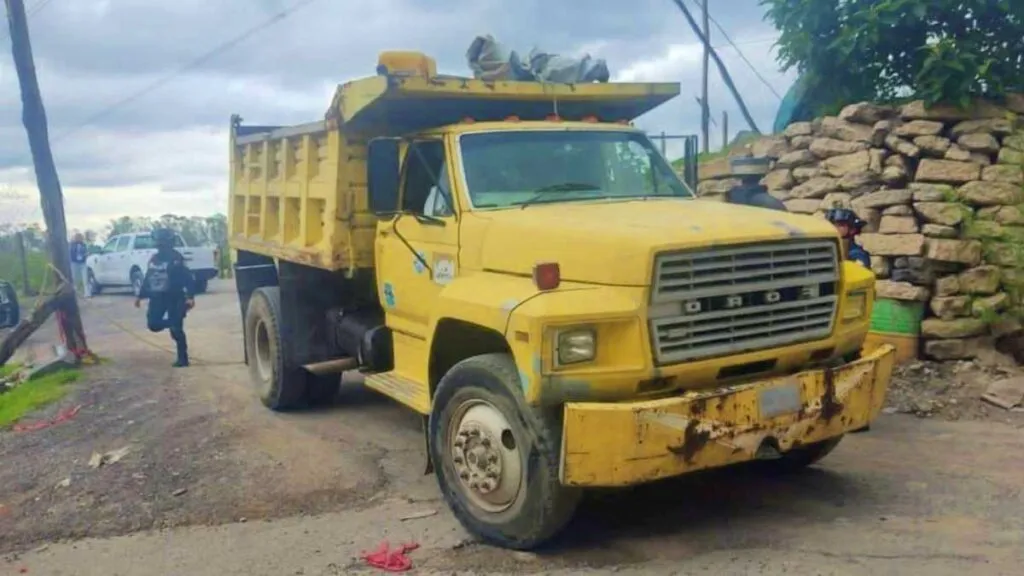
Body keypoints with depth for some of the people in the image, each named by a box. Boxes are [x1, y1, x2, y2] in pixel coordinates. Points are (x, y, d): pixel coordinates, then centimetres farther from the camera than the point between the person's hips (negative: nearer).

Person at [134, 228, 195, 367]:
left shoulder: (176, 258, -9)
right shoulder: (154, 259, 12)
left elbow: (187, 278, -15)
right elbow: (147, 278, 20)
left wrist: (190, 297, -24)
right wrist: (140, 296, 20)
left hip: (174, 298, -6)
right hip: (157, 298, 7)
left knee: (176, 329, -7)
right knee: (153, 325, -3)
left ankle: (183, 358, 2)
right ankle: (174, 323, 25)